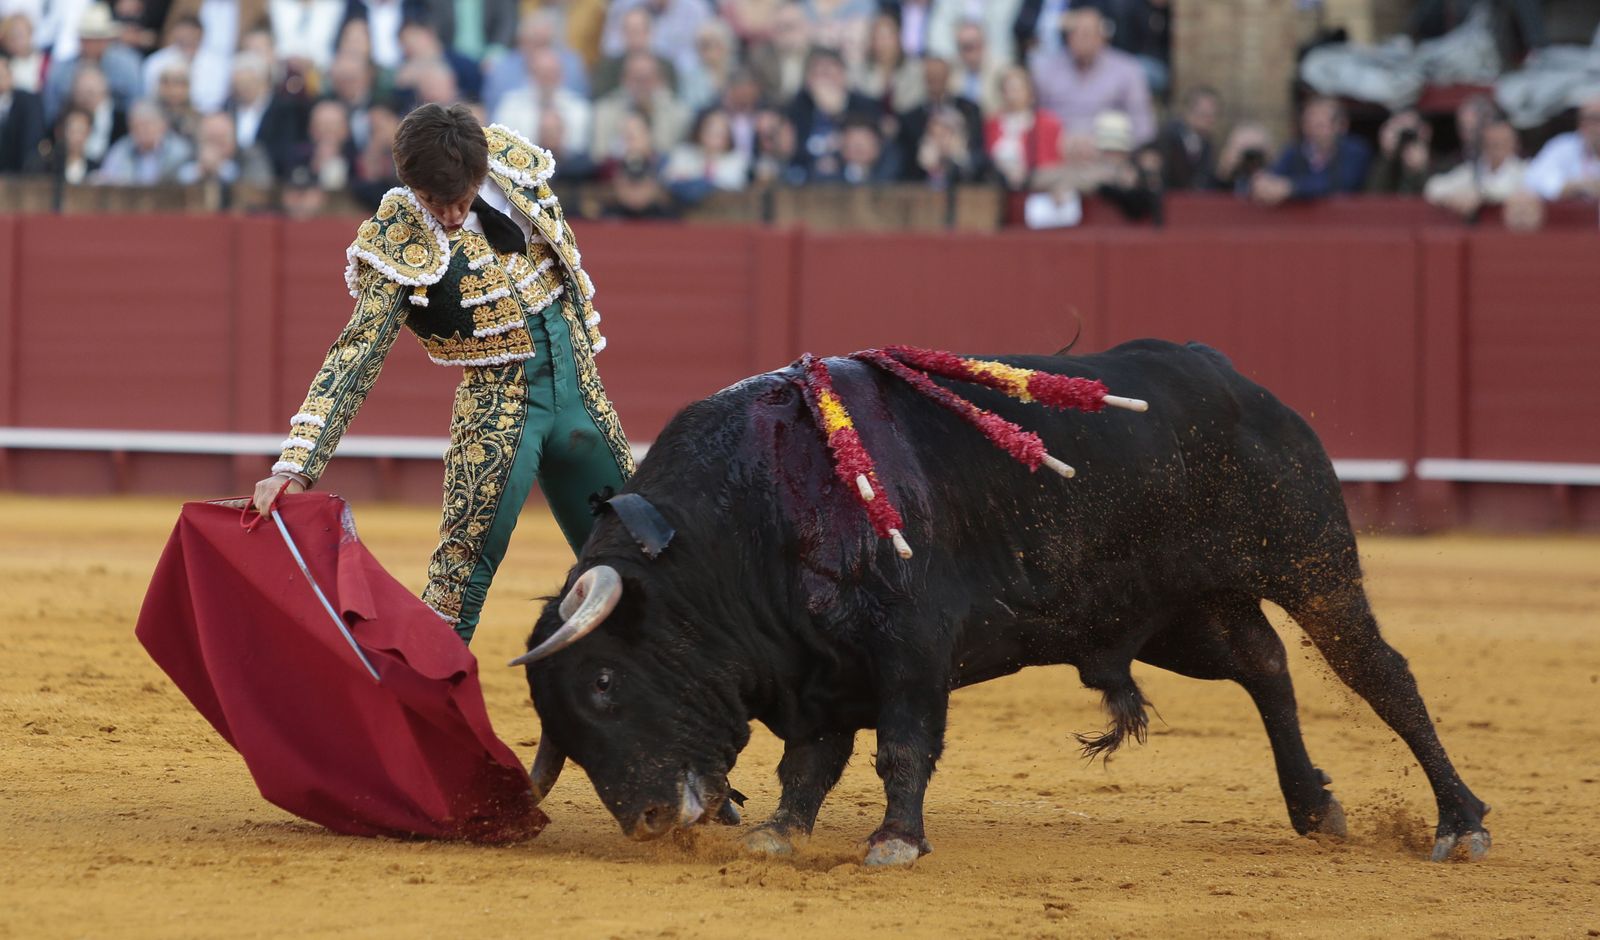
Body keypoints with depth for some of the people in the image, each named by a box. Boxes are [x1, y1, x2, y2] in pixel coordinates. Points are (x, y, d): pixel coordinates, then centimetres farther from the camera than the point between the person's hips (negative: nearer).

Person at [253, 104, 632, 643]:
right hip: (498, 409, -5)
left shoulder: (515, 165, -5)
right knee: (466, 559, -16)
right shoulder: (399, 245, -18)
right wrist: (295, 466, -31)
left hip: (576, 387, 5)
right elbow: (354, 357, -22)